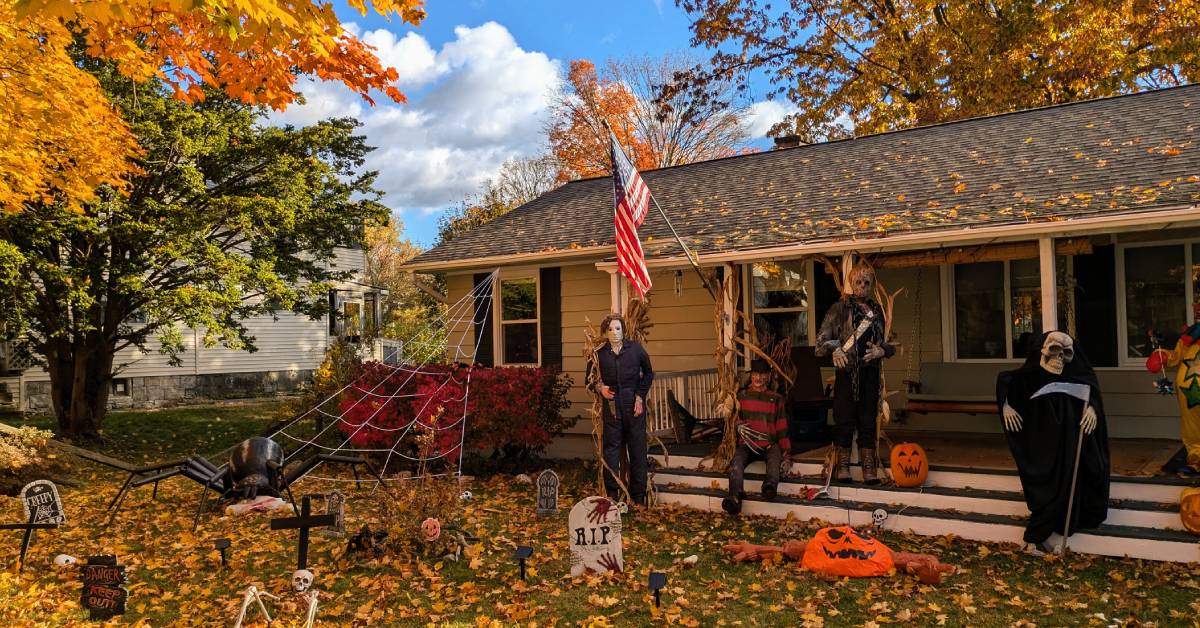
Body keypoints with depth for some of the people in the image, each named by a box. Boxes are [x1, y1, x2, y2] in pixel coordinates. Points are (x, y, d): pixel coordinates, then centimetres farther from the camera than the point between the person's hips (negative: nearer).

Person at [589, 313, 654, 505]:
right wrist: (599, 387, -5)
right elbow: (590, 378, 15)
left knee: (637, 449, 4)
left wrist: (640, 396, 0)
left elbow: (648, 374, 9)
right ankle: (612, 493, 5)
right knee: (611, 448, -1)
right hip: (612, 405, 0)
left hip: (634, 405, 0)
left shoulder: (635, 349, 2)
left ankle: (638, 495, 13)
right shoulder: (600, 354, 3)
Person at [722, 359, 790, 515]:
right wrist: (738, 425, -2)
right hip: (747, 444, 1)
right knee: (737, 460, -32)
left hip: (769, 444, 0)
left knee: (774, 455, -36)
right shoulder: (742, 396, 17)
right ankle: (735, 497, -50)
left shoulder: (776, 398, 16)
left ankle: (770, 486, -62)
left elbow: (781, 426, 15)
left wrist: (785, 448, 5)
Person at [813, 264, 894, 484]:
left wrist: (881, 351, -1)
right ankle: (842, 469, 6)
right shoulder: (840, 308, 0)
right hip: (847, 372, -4)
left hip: (870, 373, 4)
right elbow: (822, 339, -4)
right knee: (844, 421, -2)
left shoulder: (877, 310, 13)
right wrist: (835, 349, -23)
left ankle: (869, 469, 11)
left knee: (868, 421, 6)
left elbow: (885, 343, 20)